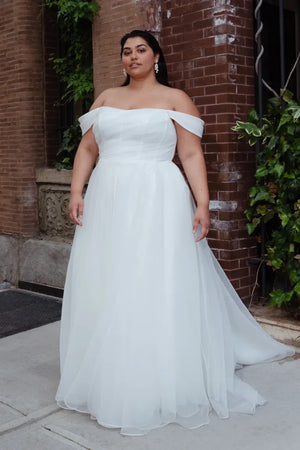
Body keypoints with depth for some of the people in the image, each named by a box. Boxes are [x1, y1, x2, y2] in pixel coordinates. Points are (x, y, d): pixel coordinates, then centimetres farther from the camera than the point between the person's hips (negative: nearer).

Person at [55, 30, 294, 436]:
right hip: (106, 204, 5)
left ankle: (161, 389, 9)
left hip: (157, 204, -4)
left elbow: (192, 155, -3)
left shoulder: (175, 99, 5)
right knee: (103, 292, 6)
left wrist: (203, 203, -13)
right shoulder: (106, 98, 17)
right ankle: (109, 384, 21)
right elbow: (87, 149, 13)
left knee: (157, 292, -4)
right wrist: (76, 193, 1)